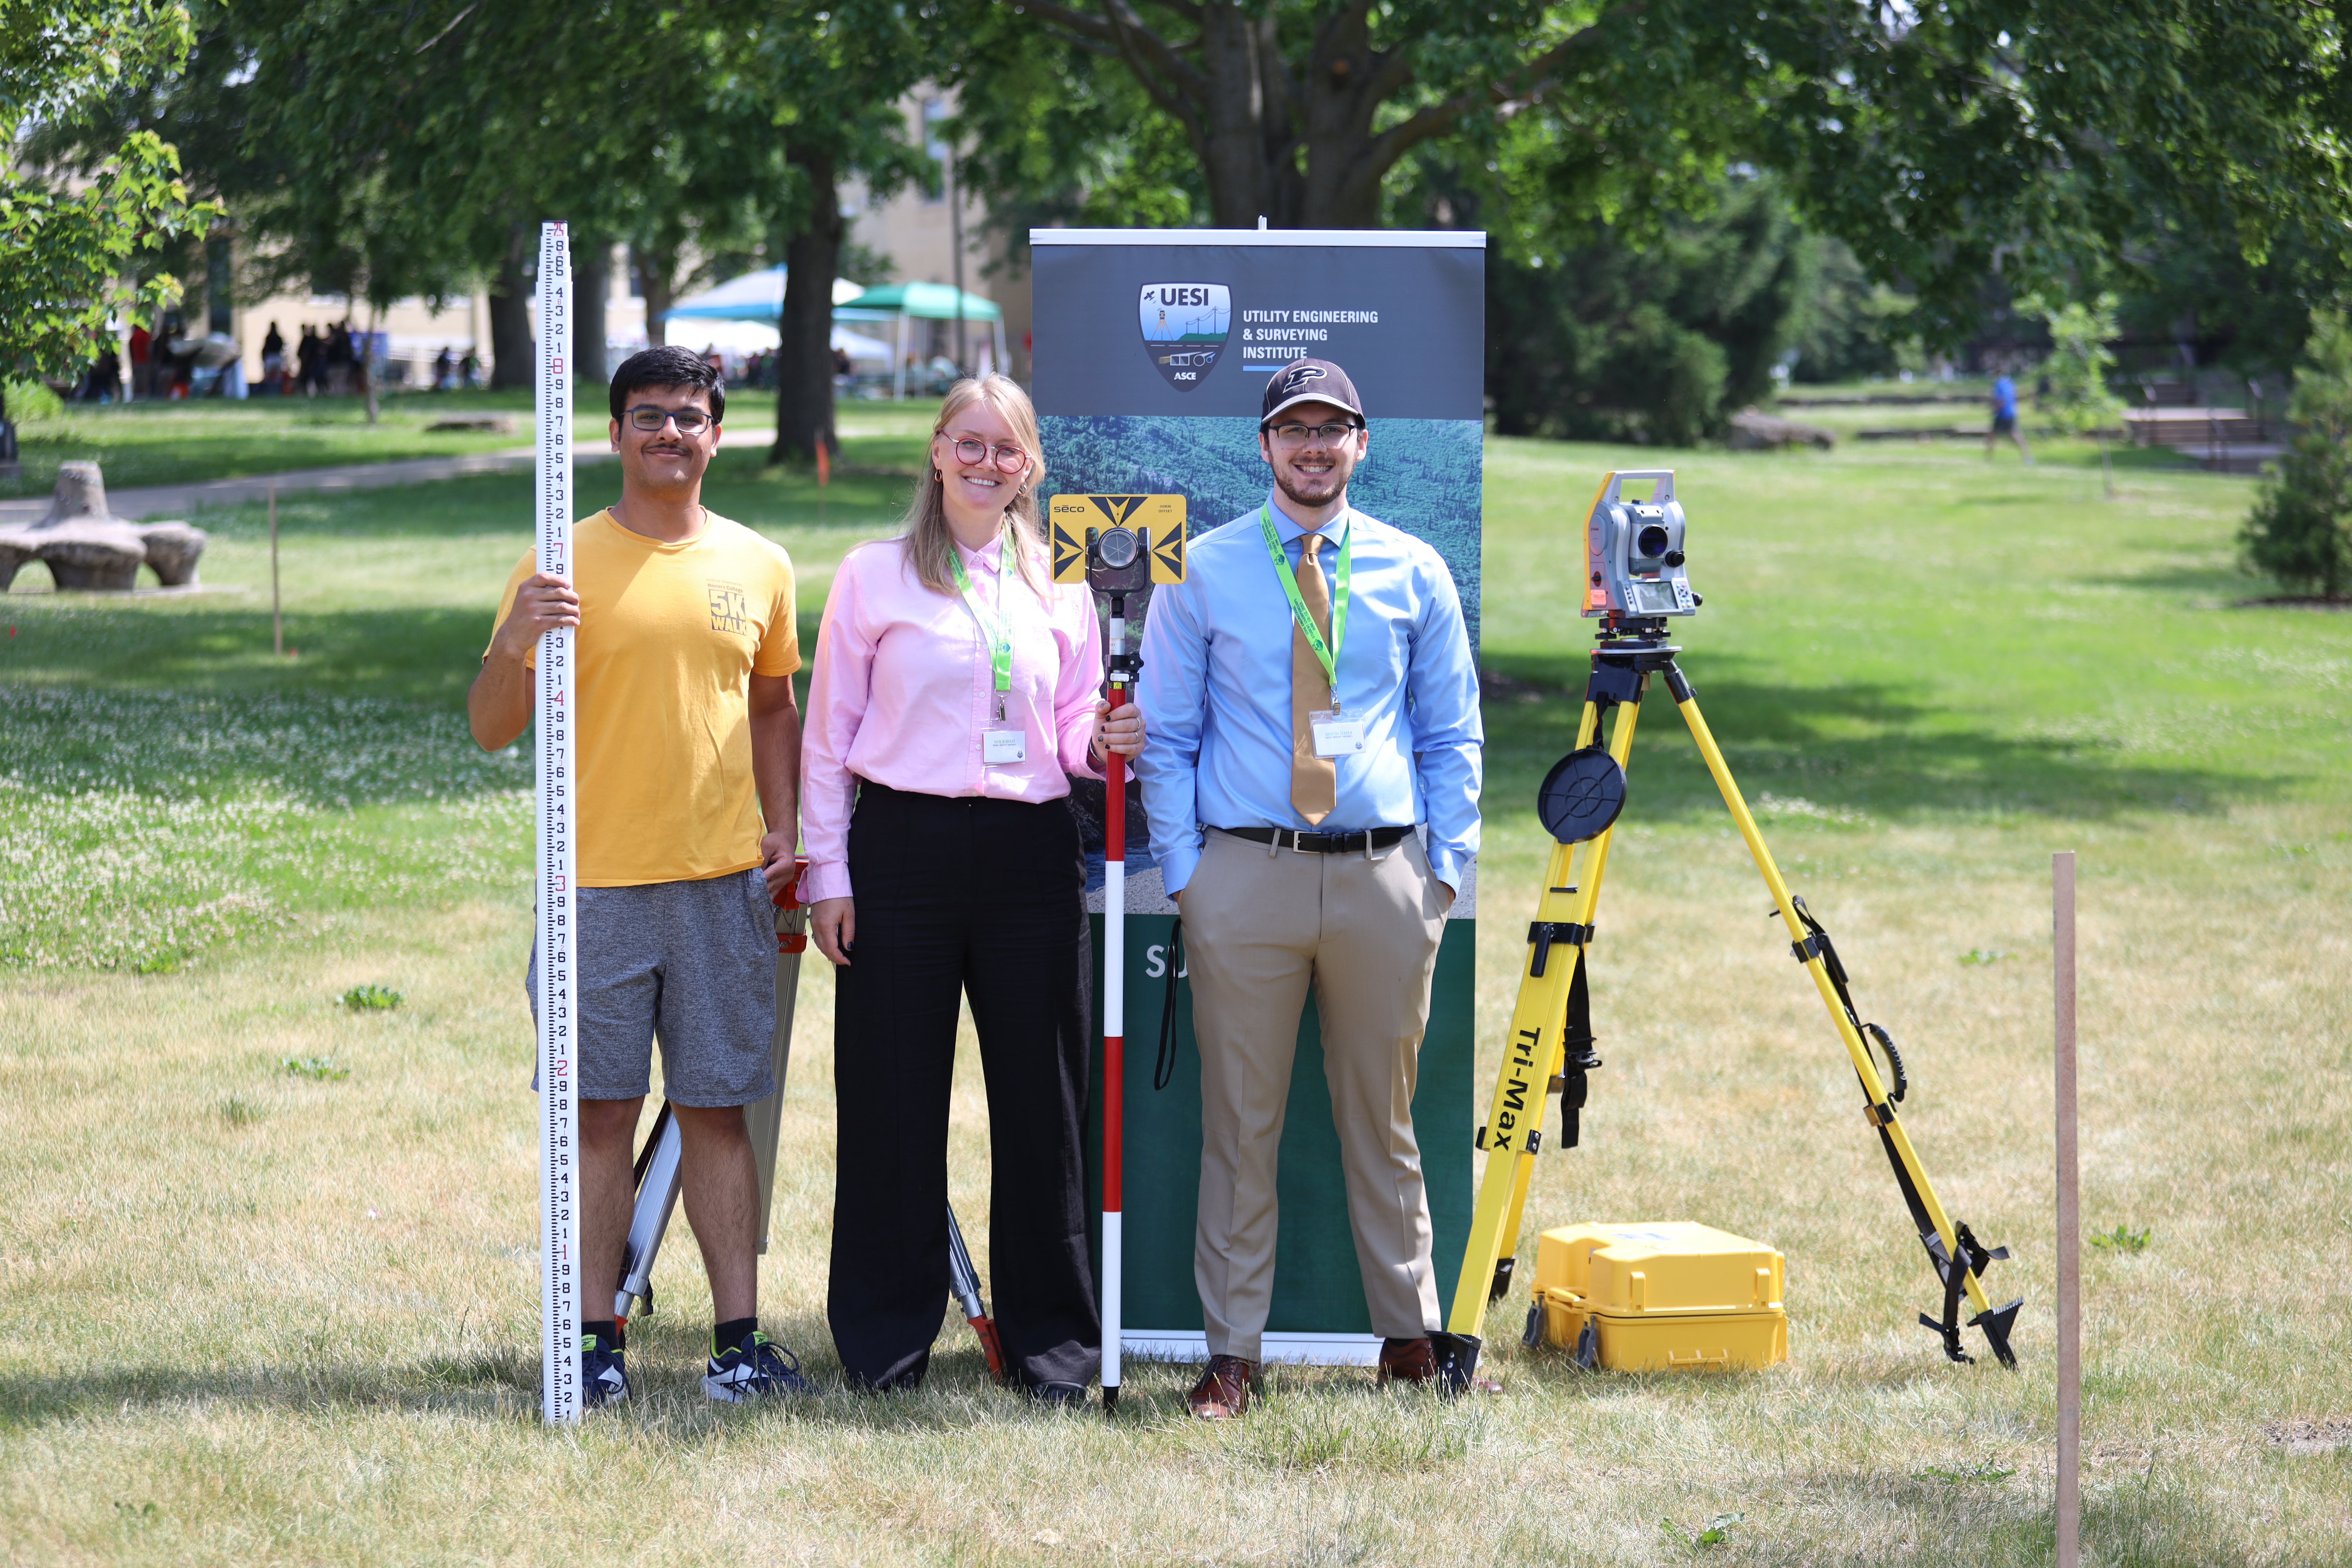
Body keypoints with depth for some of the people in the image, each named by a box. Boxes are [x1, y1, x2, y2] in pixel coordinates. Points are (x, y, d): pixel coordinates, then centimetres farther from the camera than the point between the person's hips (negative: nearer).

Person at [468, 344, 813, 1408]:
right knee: (599, 1113, -1)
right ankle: (596, 1342, 4)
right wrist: (516, 643, -20)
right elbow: (492, 729, -1)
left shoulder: (757, 567, 10)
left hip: (724, 883, 2)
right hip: (598, 882, -2)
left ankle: (739, 1339, 7)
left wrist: (783, 825, 9)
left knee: (717, 1111, 5)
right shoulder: (566, 565, 1)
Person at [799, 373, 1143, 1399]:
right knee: (894, 1096, 2)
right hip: (904, 851, -2)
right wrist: (827, 871, -2)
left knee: (1040, 1097, 4)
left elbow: (1072, 737, 15)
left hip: (1029, 854, 2)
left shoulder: (1060, 589, 13)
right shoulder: (875, 576, 4)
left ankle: (1050, 1333, 14)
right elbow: (829, 734, 4)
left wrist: (1105, 746, -8)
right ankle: (887, 1336, 12)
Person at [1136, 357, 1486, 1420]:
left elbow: (1453, 736, 13)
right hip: (1244, 873, -1)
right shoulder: (1203, 571, 5)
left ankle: (1409, 1339, 19)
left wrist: (1446, 865, 3)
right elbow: (1166, 736, 6)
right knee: (1240, 1124, 1)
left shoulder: (1415, 573, 8)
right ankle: (1232, 1354, 7)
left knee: (1384, 1121, 9)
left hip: (1386, 875, 1)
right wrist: (1184, 872, -3)